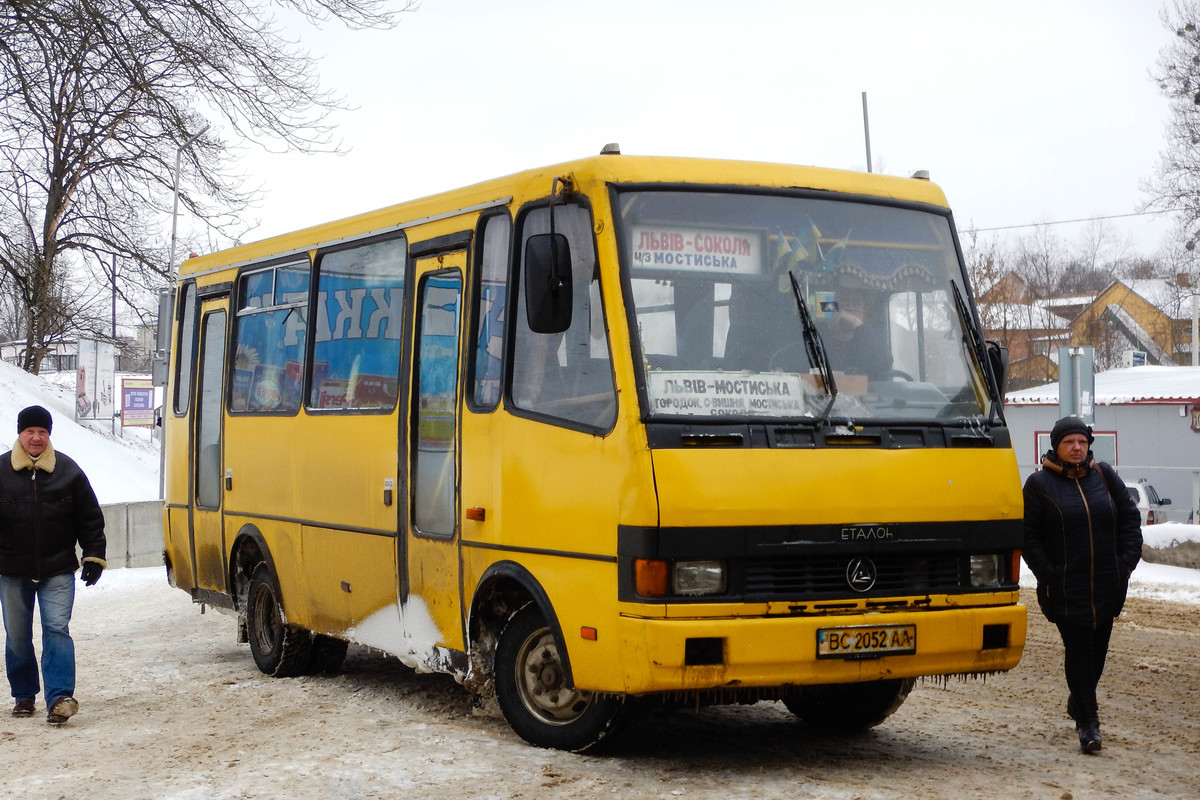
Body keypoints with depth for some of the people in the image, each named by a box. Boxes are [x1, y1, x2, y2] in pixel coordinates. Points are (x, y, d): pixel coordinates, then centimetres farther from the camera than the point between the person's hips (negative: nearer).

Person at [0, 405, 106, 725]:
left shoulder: (68, 470, 2)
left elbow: (90, 518, 7)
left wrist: (94, 556, 2)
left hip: (58, 570, -1)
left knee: (57, 629, -13)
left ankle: (60, 697, -19)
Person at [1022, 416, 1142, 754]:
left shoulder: (1104, 476, 7)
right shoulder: (1039, 484, -2)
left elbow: (1129, 517, 13)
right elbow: (1028, 535, -2)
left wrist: (1128, 558, 2)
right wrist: (1047, 573, -10)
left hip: (1108, 584, 4)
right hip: (1066, 587, -4)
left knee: (1098, 646, 12)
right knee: (1078, 647, -8)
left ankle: (1079, 702, 35)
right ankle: (1087, 722, -3)